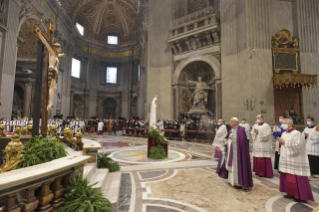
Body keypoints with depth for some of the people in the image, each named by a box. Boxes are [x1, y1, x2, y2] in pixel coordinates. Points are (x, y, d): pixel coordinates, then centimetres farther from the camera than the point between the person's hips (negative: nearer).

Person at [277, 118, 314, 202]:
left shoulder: (297, 134, -14)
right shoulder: (284, 134, 10)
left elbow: (297, 146, -23)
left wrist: (284, 142, -20)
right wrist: (280, 141, -3)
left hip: (294, 161, -8)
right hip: (286, 160, 8)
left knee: (296, 179, -1)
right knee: (288, 178, 13)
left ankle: (300, 196, 11)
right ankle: (291, 193, 25)